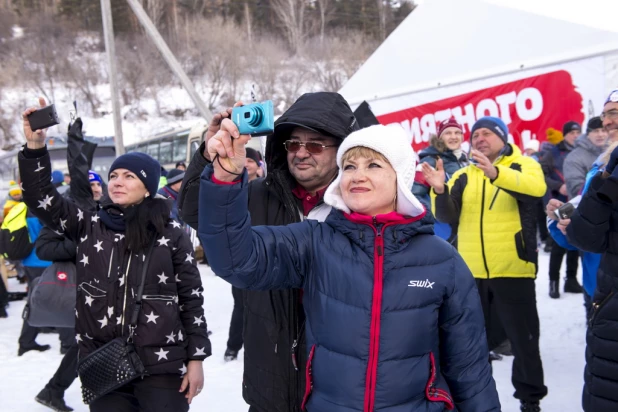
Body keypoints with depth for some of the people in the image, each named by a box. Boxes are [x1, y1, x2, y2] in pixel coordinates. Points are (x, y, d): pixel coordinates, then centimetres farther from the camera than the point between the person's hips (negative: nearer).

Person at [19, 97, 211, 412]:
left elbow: (191, 299, 1)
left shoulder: (171, 235, -1)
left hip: (162, 366, -2)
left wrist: (196, 358, -2)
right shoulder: (90, 227, 7)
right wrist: (35, 146, -15)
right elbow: (41, 198, -2)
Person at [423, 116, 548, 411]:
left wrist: (495, 173, -41)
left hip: (512, 270, -3)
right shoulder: (463, 176, 10)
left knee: (523, 339, 6)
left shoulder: (523, 166, -1)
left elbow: (536, 187, -24)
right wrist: (440, 192, -21)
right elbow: (447, 216, 1)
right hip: (471, 273, 4)